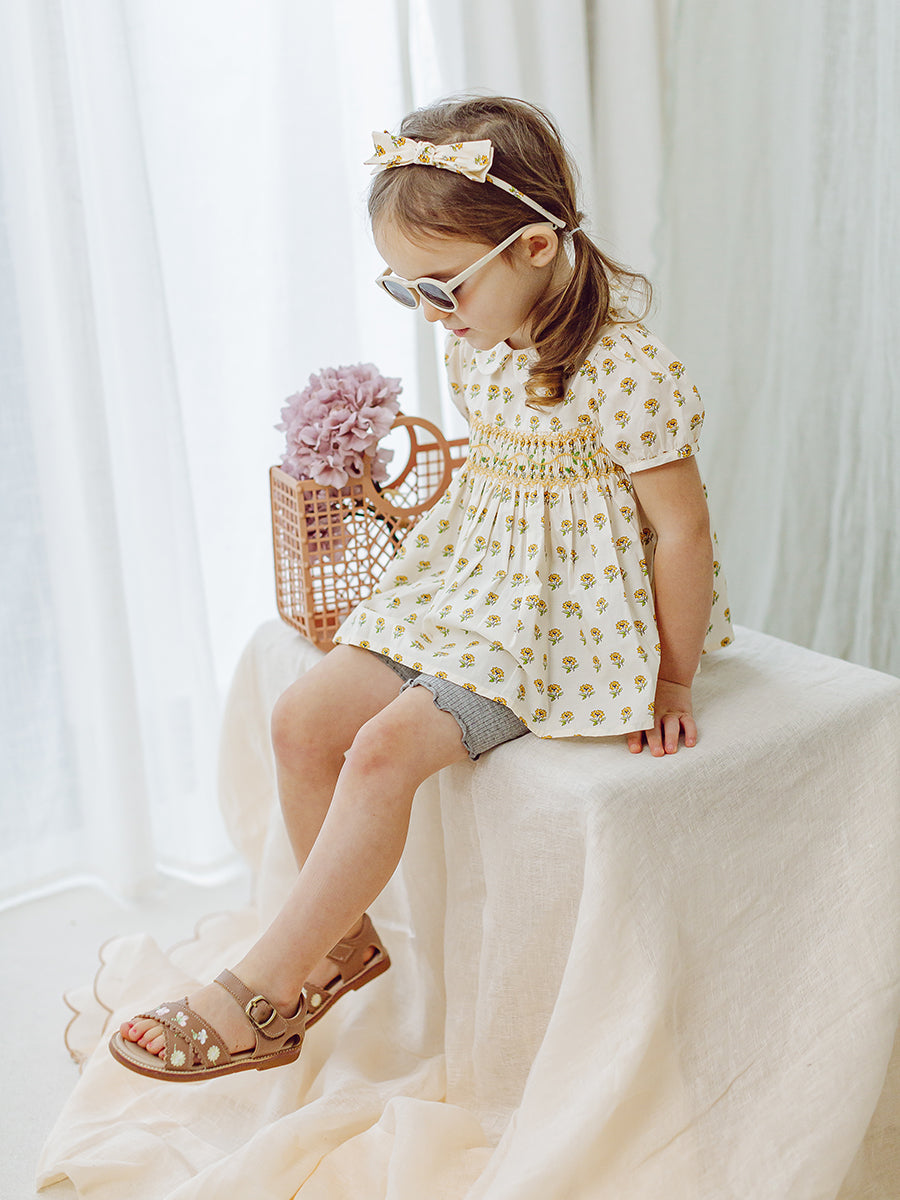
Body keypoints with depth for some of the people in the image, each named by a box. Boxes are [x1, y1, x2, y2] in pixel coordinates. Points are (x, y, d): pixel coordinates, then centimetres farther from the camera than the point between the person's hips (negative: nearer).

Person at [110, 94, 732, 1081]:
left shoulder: (622, 372, -22)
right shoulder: (474, 340, 3)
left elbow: (682, 528, -17)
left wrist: (672, 680, -10)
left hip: (564, 614, -8)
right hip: (469, 582, 8)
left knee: (385, 750, -23)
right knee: (303, 720, -6)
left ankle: (264, 993, -8)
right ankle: (343, 943, 13)